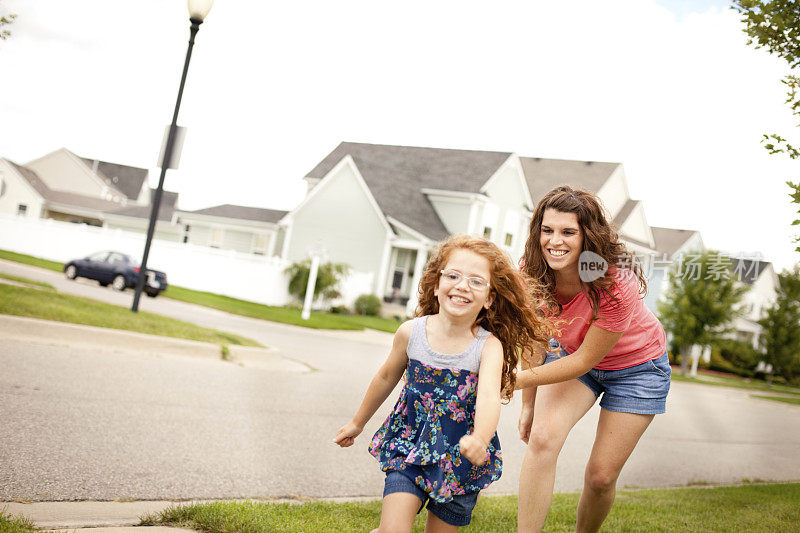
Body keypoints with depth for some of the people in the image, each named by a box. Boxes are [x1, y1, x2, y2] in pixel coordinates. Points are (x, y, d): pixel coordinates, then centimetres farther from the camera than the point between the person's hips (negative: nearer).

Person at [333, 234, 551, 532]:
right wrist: (358, 422, 21)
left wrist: (479, 439, -53)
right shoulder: (411, 332, -9)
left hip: (461, 461, 0)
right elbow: (386, 378, 9)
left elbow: (488, 397, -32)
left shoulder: (489, 346, -16)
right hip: (409, 446, 1)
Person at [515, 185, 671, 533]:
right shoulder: (533, 270, -22)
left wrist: (515, 380, -30)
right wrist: (528, 403, -2)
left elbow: (585, 360, -28)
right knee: (542, 438, -23)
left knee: (601, 475, -1)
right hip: (571, 353, 3)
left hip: (636, 366, -3)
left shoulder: (617, 285, -36)